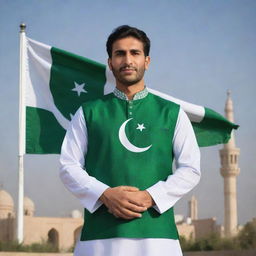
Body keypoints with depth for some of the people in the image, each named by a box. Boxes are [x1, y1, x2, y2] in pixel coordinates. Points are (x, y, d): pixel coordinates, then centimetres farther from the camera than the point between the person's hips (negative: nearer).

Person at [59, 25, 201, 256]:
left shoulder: (172, 113, 14)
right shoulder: (88, 113, 14)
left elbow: (191, 169, 7)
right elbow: (68, 167, 8)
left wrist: (149, 197, -8)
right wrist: (105, 195, -9)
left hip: (156, 231, 0)